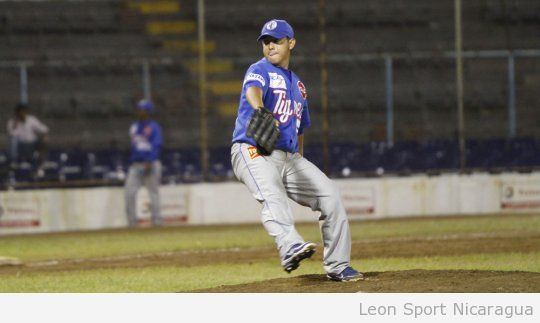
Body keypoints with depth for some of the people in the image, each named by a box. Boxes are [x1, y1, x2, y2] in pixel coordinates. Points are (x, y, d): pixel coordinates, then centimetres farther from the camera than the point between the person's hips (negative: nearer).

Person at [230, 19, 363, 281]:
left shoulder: (298, 86, 24)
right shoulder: (260, 70, 2)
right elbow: (253, 90, -23)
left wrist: (299, 169, 26)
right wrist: (260, 110, -46)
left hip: (289, 158, 7)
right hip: (253, 152, -7)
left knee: (329, 196, -4)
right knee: (272, 194, -34)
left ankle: (337, 266, 1)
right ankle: (290, 247, -59)